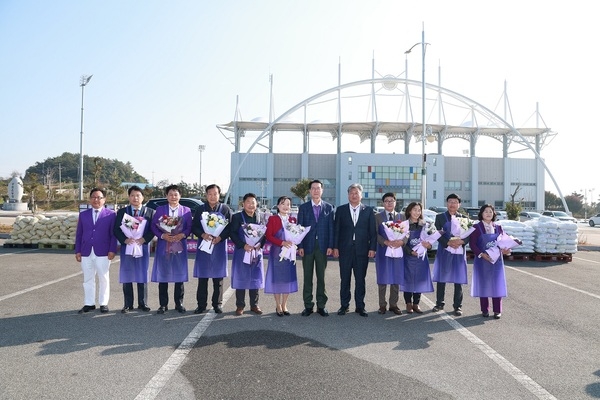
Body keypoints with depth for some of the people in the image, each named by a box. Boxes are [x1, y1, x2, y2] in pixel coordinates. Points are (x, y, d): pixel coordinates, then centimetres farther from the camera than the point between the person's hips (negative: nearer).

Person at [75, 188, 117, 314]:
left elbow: (113, 234, -2)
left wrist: (112, 250, -9)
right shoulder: (83, 214, 11)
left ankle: (103, 303, 15)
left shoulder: (110, 214, 1)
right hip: (86, 252, 3)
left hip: (103, 252, -3)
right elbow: (79, 234, 11)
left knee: (104, 279, 5)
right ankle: (89, 303, 18)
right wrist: (78, 251, 4)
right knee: (88, 279, 9)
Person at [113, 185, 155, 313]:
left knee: (142, 276, 6)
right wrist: (124, 240, -15)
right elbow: (116, 229, 2)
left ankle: (143, 303, 16)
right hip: (126, 246, 1)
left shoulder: (150, 212, 4)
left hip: (143, 246, 0)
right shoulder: (122, 212, 6)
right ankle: (128, 304, 13)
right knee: (126, 276, 5)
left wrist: (144, 239, -15)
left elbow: (153, 229, 0)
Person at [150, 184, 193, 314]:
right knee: (162, 276, 3)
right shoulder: (160, 209, 7)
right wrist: (162, 235, -15)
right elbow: (154, 226, 1)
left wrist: (182, 235, -16)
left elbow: (189, 227, 2)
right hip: (163, 246, 0)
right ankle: (163, 304, 13)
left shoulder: (186, 210, 8)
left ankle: (179, 303, 16)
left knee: (180, 276, 4)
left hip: (180, 246, 0)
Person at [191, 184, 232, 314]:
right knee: (202, 277, 3)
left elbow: (230, 227, 1)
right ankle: (201, 305, 11)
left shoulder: (225, 209, 4)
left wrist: (220, 237, -15)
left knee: (218, 277, 4)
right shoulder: (200, 209, 7)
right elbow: (194, 227, 5)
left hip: (219, 246, -1)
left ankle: (217, 304, 15)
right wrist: (202, 235, -15)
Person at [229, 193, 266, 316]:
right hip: (241, 252, -2)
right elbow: (232, 233, -8)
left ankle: (254, 305, 19)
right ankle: (240, 306, 13)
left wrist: (260, 244, -10)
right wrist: (243, 245, -18)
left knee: (255, 279, 8)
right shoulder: (237, 217, -2)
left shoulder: (260, 217, 6)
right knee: (241, 278, 3)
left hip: (257, 252, 3)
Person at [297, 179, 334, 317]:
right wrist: (300, 246, -6)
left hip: (322, 246, 0)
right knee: (307, 277, 5)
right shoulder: (303, 207, 5)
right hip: (307, 246, 0)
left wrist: (330, 246, -4)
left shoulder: (328, 207, 6)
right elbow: (299, 227, 2)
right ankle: (308, 305, 13)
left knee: (321, 277, 6)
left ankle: (321, 305, 15)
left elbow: (331, 227, 3)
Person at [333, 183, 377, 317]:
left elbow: (373, 231, 4)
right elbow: (336, 230, 4)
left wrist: (372, 248, -3)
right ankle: (344, 306, 16)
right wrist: (335, 247, -3)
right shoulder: (341, 210, 6)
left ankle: (360, 306, 16)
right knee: (344, 279, 6)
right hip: (345, 250, 0)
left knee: (360, 280, 6)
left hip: (362, 250, 0)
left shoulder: (368, 210, 6)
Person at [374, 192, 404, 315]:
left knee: (396, 279, 5)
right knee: (382, 279, 2)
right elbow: (376, 233, -4)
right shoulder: (378, 216, 5)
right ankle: (382, 305, 11)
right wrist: (386, 242, -19)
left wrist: (402, 241, -16)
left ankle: (394, 305, 15)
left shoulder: (401, 217, 11)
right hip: (382, 250, -2)